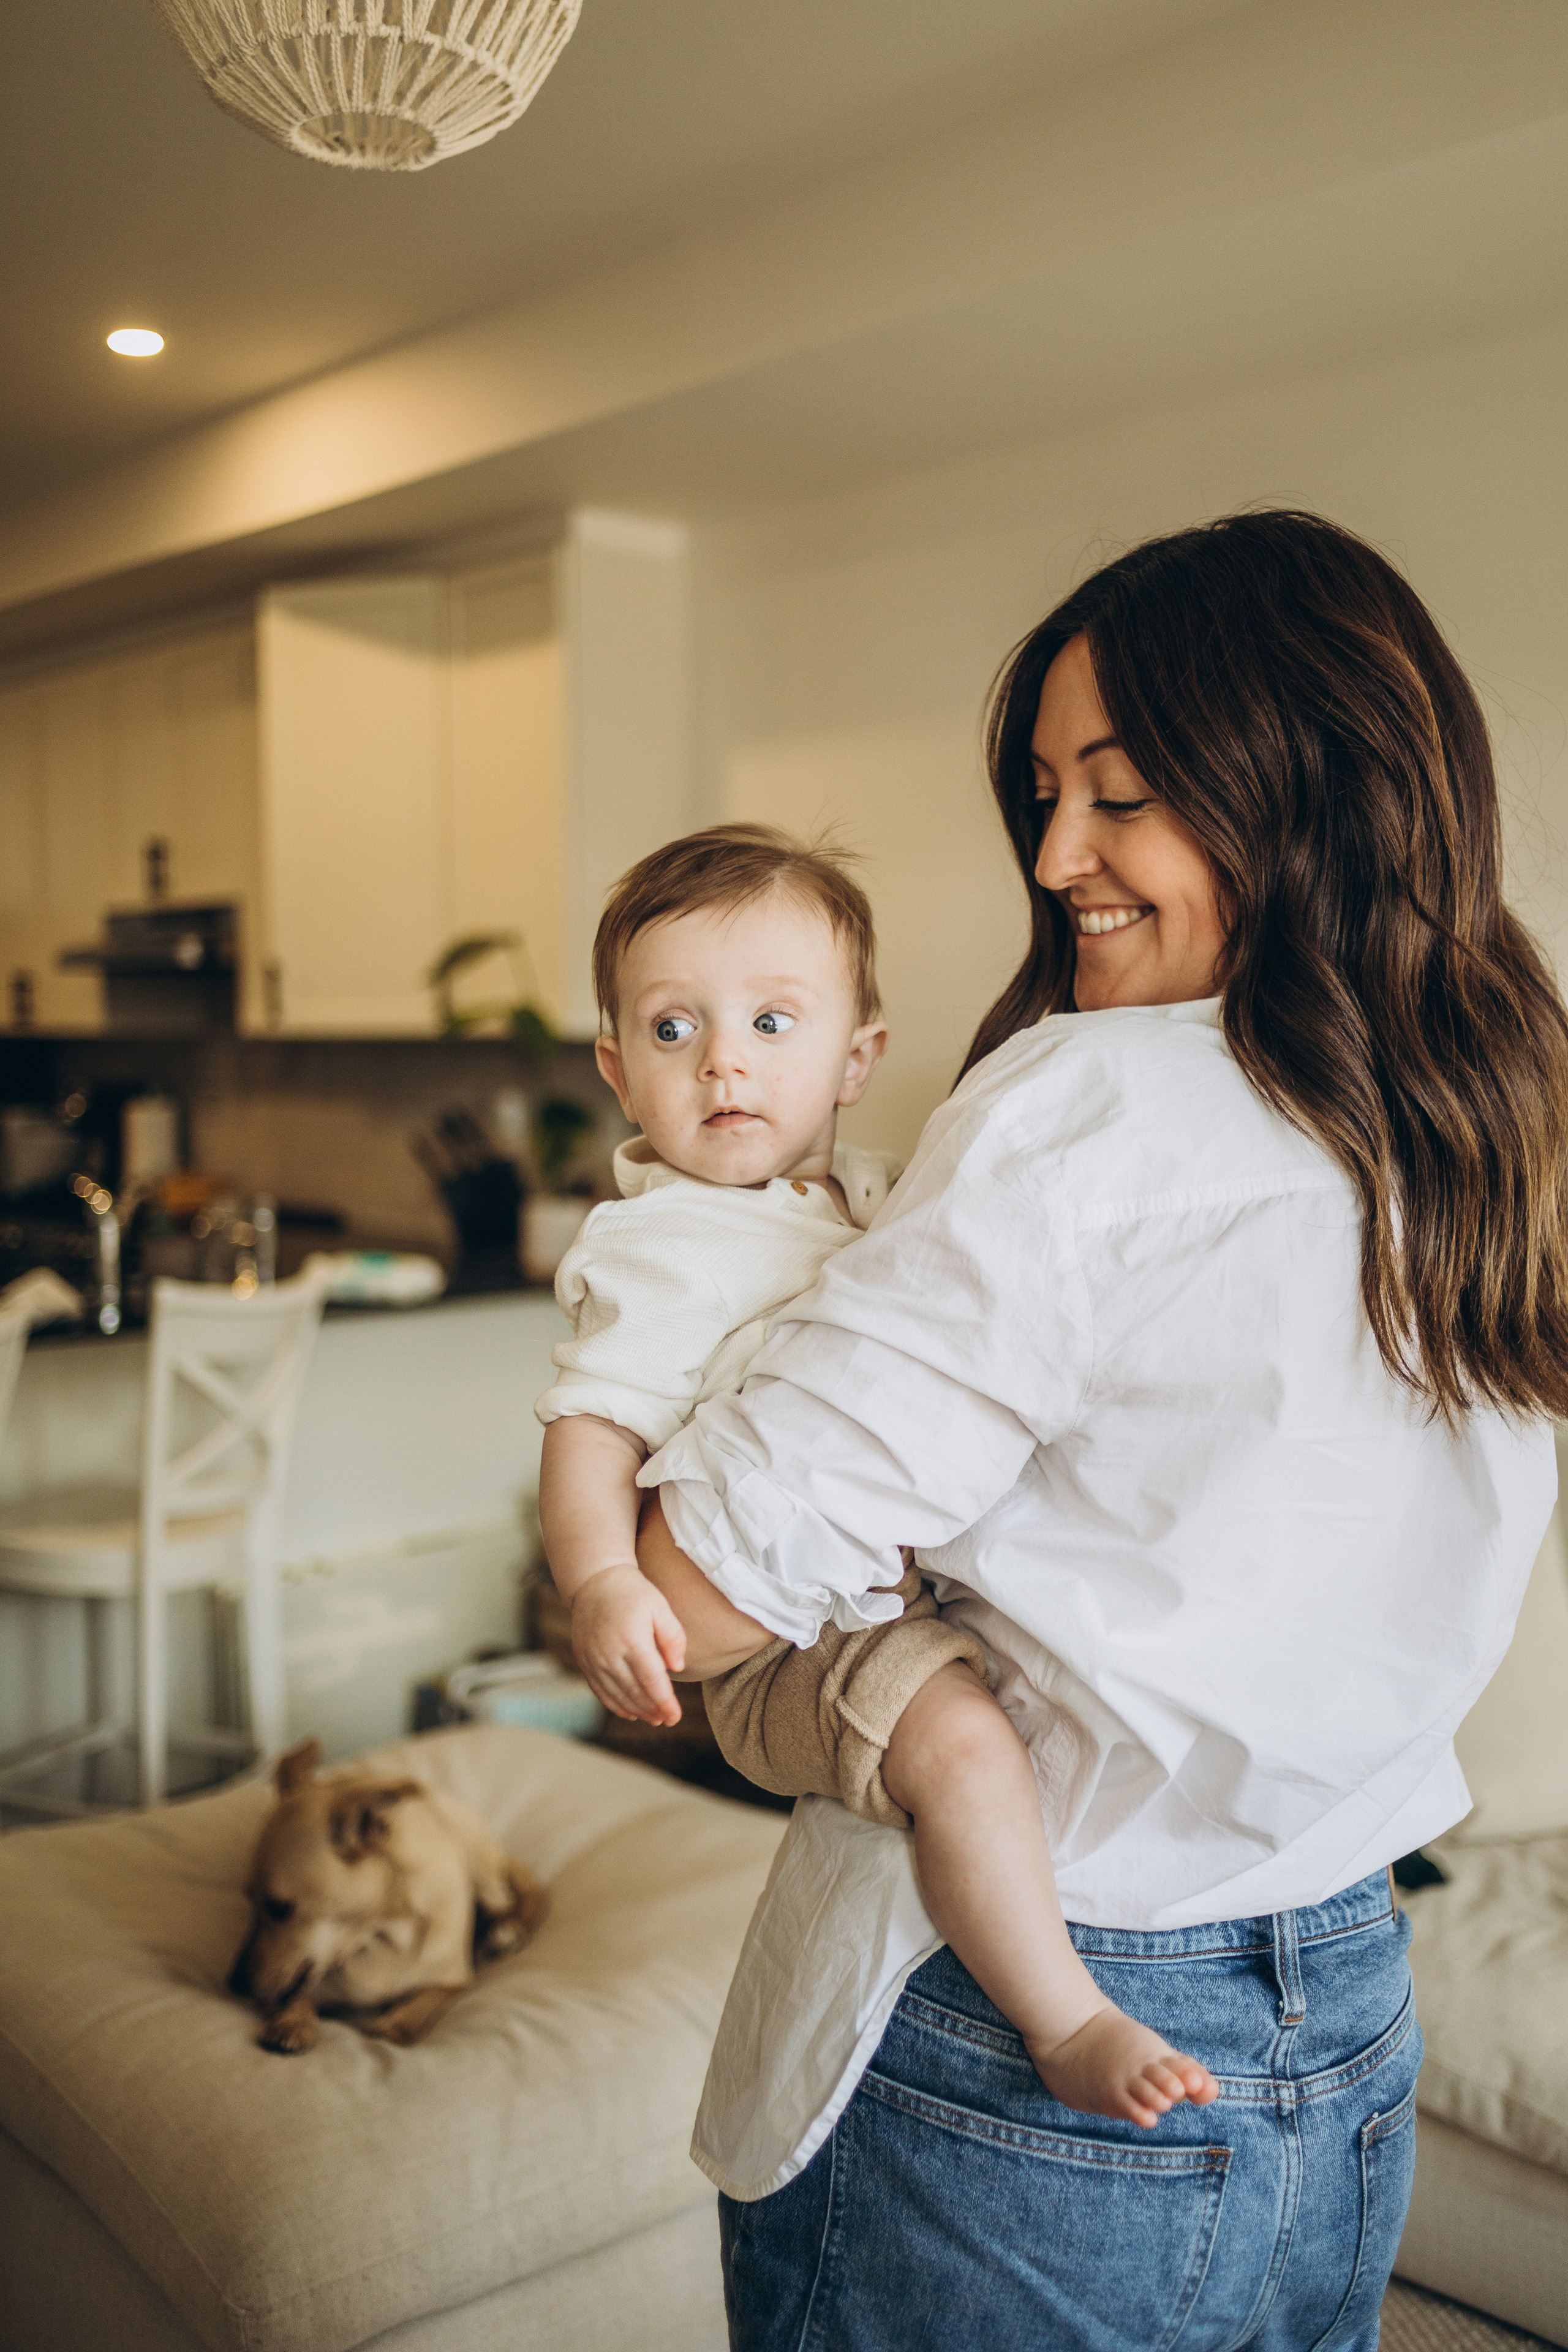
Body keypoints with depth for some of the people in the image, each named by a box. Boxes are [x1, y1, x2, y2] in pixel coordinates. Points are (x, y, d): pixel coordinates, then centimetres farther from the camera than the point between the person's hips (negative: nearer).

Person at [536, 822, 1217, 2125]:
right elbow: (591, 1431, -18)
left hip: (927, 1598, 9)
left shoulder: (877, 1194, 12)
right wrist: (602, 1587, -34)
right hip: (794, 1645, -8)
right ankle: (1070, 2025, -15)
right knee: (960, 1735, -31)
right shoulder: (654, 1250, -11)